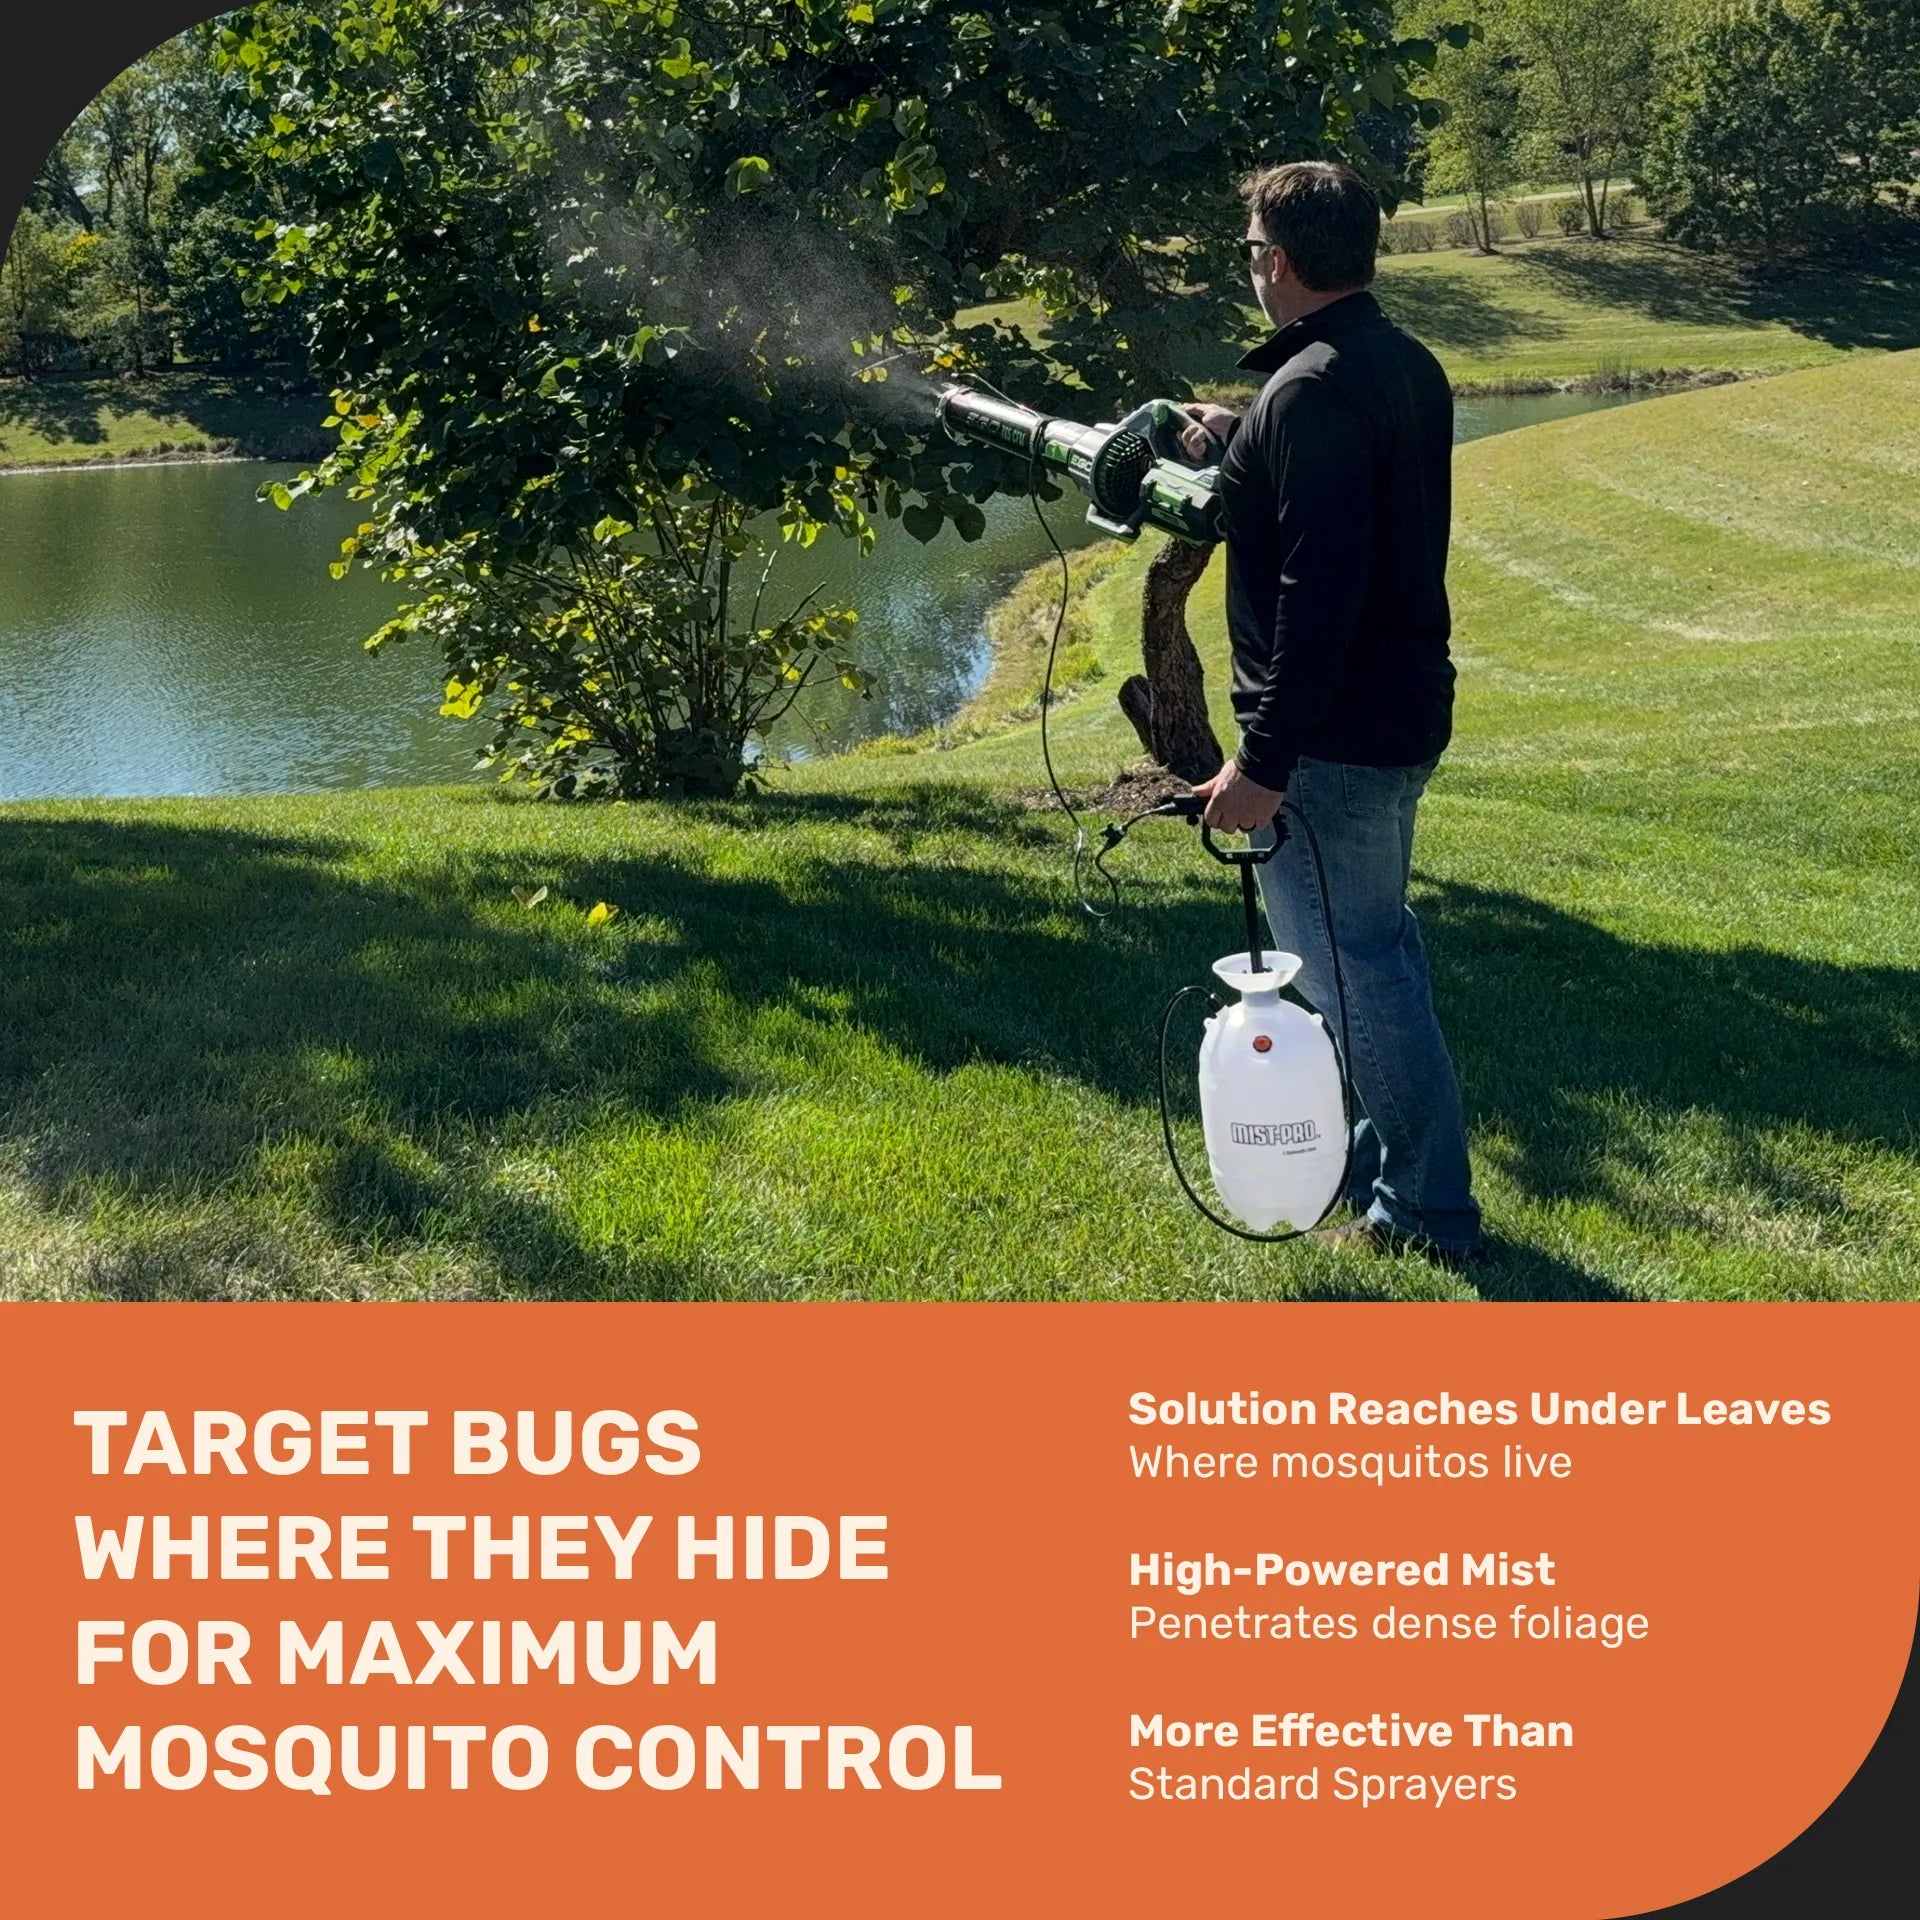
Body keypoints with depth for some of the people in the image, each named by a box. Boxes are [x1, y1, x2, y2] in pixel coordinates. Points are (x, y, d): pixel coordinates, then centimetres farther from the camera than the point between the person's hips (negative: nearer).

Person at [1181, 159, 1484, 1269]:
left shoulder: (1312, 392, -21)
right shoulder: (1408, 368, 9)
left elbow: (1319, 590, -27)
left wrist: (1266, 760, -26)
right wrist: (1237, 446, 29)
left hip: (1333, 733, -10)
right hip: (1405, 711, 10)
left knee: (1354, 967, -1)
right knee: (1376, 947, 21)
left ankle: (1426, 1212, 6)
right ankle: (1383, 1162, 34)